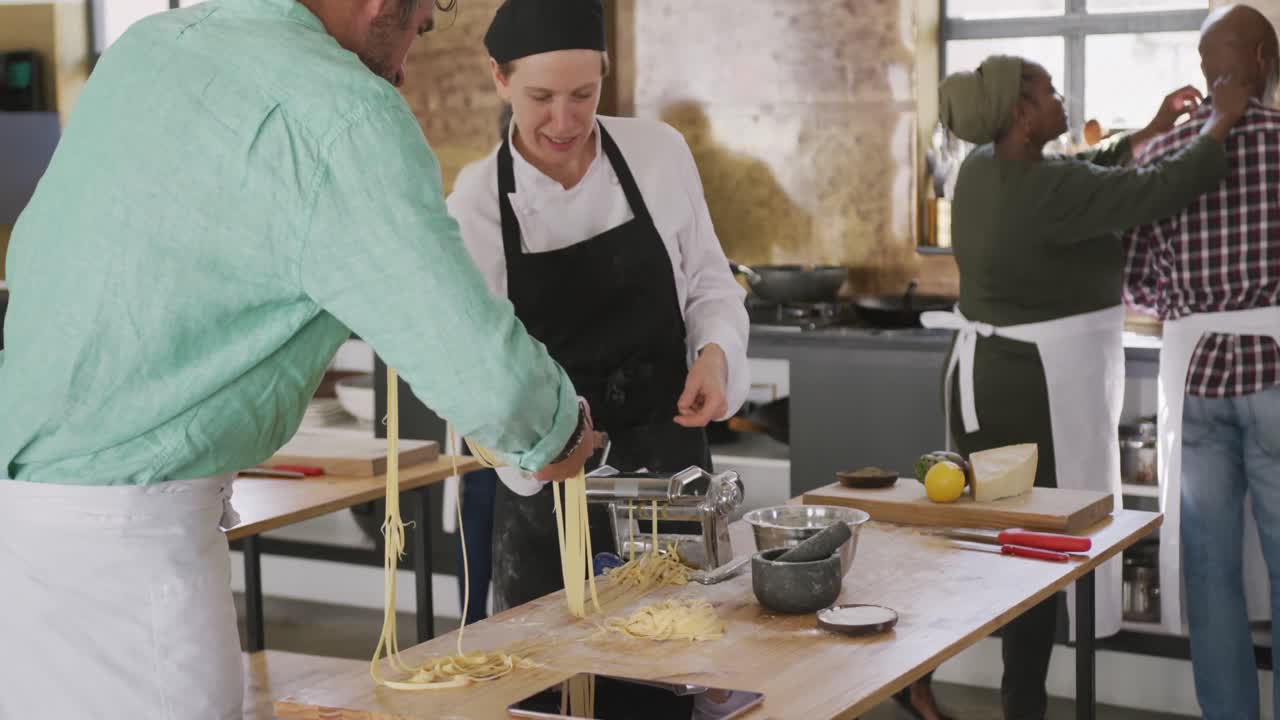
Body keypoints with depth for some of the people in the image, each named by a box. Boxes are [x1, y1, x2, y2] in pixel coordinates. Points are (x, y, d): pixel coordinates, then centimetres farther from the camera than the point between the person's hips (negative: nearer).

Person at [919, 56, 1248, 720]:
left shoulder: (982, 167, 6)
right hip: (1043, 388, -9)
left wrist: (1153, 130, 22)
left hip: (982, 376, 9)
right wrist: (1223, 119, -5)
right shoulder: (1048, 189, -20)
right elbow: (1166, 190, -20)